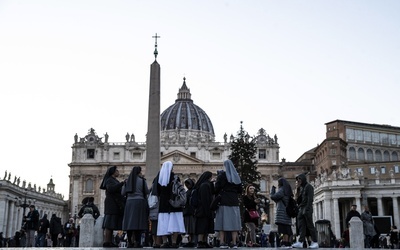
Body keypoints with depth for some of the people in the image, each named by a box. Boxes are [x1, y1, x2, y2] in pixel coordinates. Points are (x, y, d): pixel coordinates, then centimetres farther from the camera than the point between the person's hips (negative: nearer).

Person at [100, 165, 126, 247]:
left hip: (115, 205, 10)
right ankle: (106, 242, -16)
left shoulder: (115, 181, 25)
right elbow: (110, 189, -24)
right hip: (111, 204, -10)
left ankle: (109, 242, 2)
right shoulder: (109, 180, -5)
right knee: (109, 224, -13)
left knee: (112, 225, 4)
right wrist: (122, 183, -25)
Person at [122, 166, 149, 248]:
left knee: (130, 222, 5)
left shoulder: (128, 181, 10)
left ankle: (130, 242, 3)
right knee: (138, 222, -4)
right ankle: (137, 242, -9)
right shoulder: (142, 180, -1)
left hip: (129, 202, 4)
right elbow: (147, 192, 2)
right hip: (139, 202, -4)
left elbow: (123, 193, 9)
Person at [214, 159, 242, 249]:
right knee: (233, 222, 3)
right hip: (234, 202, 3)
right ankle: (234, 243, 0)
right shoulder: (236, 176, 8)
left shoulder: (222, 175, -3)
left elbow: (217, 188, -8)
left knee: (223, 222, -1)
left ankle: (222, 242, -5)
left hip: (224, 202, -3)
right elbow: (240, 190, 10)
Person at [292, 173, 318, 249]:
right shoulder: (301, 188, 20)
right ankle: (300, 242, -8)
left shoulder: (308, 186, -3)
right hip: (301, 209, 8)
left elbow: (310, 198, -13)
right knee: (301, 226, -2)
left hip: (307, 208, -8)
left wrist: (307, 209, -21)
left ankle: (315, 242, -1)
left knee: (310, 225, -6)